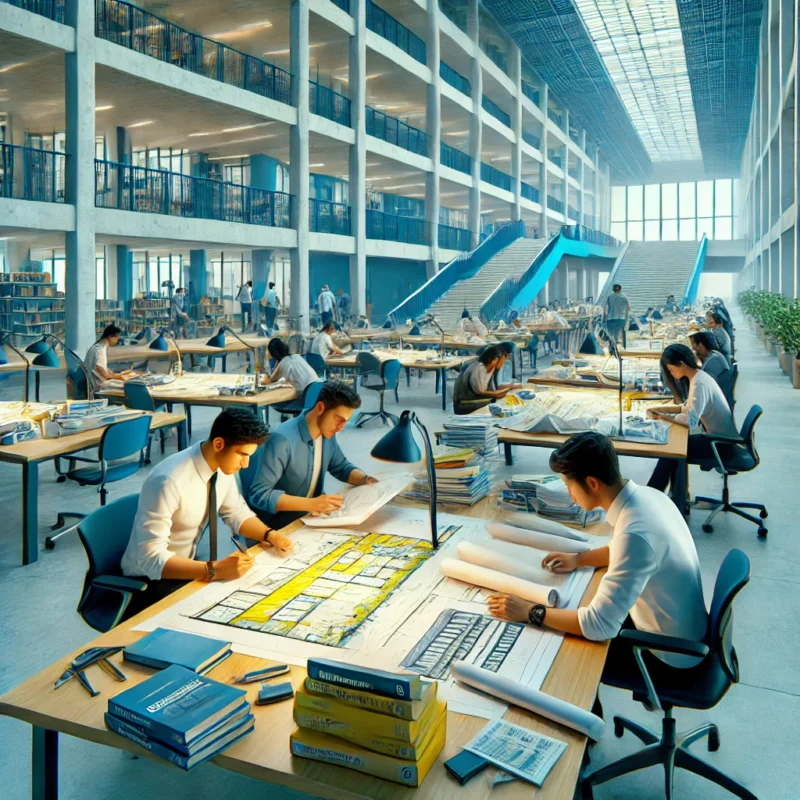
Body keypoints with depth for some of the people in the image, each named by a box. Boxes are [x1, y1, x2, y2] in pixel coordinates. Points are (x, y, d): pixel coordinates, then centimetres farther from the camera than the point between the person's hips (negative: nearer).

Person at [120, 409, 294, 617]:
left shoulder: (223, 467, -9)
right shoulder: (169, 481, -32)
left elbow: (236, 512, 7)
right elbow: (151, 558, -33)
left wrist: (269, 535, -11)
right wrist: (214, 570, -40)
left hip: (186, 566, 7)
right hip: (149, 580, -7)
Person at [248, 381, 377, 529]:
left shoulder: (327, 433, -1)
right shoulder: (282, 439, -26)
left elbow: (342, 467, 15)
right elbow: (258, 494, -28)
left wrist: (366, 479, -6)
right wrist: (311, 504, -35)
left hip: (311, 515, 8)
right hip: (278, 523, -8)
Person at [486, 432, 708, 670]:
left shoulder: (635, 533, -35)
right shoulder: (644, 495, -7)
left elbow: (599, 625, -32)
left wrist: (530, 612, -23)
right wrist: (579, 559, 6)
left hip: (670, 653, -8)